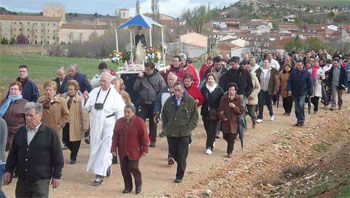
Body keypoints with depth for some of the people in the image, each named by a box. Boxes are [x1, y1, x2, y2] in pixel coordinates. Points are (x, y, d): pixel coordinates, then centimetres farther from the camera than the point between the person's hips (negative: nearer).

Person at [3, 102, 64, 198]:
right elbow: (13, 154, 17)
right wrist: (8, 171, 11)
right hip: (22, 181, 5)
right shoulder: (20, 132, 9)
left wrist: (57, 176, -4)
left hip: (41, 181, -5)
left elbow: (57, 156, -4)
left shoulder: (50, 133, -5)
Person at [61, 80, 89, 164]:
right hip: (65, 123, 5)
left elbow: (84, 113, -14)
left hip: (76, 125, -5)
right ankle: (73, 153, 38)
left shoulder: (80, 99, -13)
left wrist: (85, 126, -15)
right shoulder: (63, 97, 2)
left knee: (75, 142, 7)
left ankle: (73, 157, 24)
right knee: (66, 141, 12)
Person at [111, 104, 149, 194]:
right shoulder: (119, 122, 4)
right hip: (122, 151, 4)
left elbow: (144, 136, -6)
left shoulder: (139, 122, -9)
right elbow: (115, 136, 7)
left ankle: (138, 185, 17)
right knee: (124, 169, 7)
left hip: (134, 151, -4)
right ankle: (128, 186, 21)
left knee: (133, 168, -5)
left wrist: (144, 149, -6)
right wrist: (114, 148, 3)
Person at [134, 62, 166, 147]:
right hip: (143, 102, 1)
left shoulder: (158, 77, -4)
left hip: (154, 103, -1)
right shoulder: (142, 76, 1)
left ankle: (152, 140, 21)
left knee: (153, 122, 10)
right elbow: (135, 88, 0)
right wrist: (139, 78, -11)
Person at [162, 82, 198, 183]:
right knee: (173, 152, 12)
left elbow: (195, 117, 0)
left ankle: (179, 176, 13)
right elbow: (164, 115, 13)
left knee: (182, 156, 2)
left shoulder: (190, 101, -5)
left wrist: (189, 128, -8)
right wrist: (166, 127, 5)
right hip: (171, 133, 3)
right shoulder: (169, 101, 3)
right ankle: (181, 166, 38)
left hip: (184, 134, -3)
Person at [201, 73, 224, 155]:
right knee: (207, 129, 10)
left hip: (215, 113, -3)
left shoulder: (219, 90, -2)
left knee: (212, 130, -8)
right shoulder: (203, 89, 5)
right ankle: (212, 141, 37)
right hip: (206, 113, 3)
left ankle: (209, 147, -7)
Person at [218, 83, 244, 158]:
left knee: (232, 138, -1)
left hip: (234, 122, -2)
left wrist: (234, 107, -20)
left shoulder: (239, 99, -4)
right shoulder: (224, 98, -1)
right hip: (225, 121, 2)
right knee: (226, 137, 12)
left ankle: (229, 152, 14)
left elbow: (242, 110, -7)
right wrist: (223, 118, -11)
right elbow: (220, 110, 1)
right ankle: (229, 150, 39)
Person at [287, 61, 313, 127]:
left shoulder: (306, 73, -3)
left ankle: (302, 120, -8)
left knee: (301, 105, -20)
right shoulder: (293, 72, 0)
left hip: (303, 93, -3)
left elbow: (309, 84, 2)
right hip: (295, 93, 3)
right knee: (297, 108, 8)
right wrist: (289, 90, -13)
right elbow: (289, 82, 1)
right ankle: (298, 121, 19)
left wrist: (310, 93, 0)